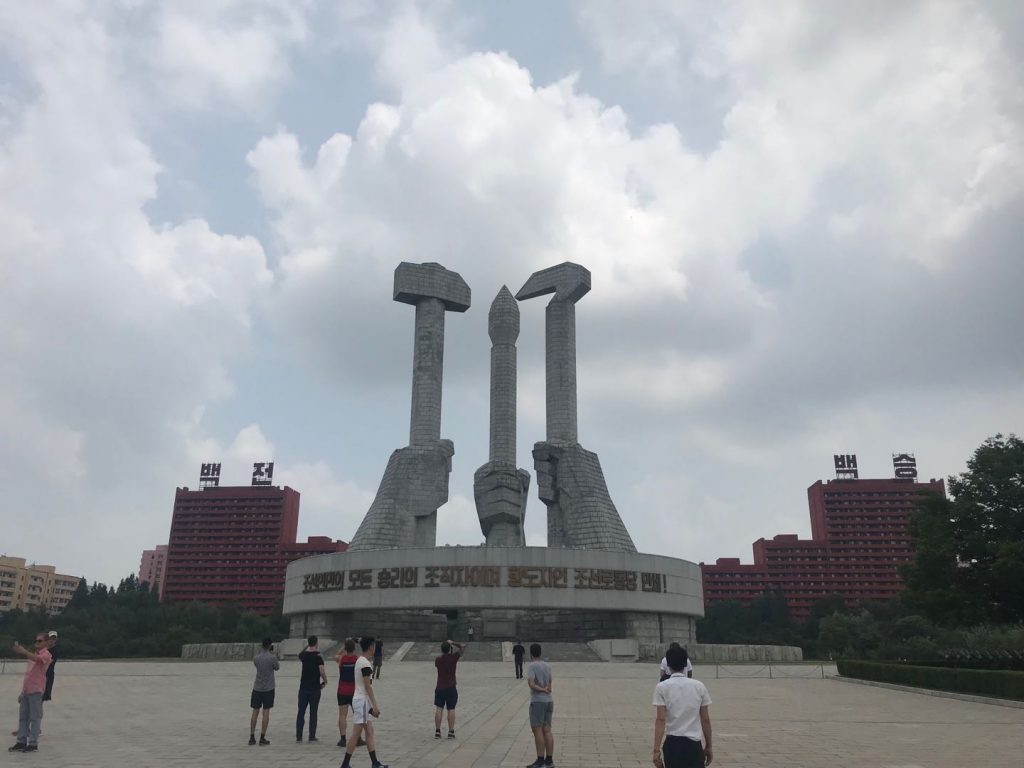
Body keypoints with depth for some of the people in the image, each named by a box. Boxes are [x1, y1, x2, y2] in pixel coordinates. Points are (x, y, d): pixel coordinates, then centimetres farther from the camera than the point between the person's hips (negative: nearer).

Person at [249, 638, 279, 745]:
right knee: (266, 712, 2)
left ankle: (252, 737, 11)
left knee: (255, 712, 9)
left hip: (257, 688, 3)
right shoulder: (272, 658, -13)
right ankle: (262, 738, 2)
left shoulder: (256, 657, -4)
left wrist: (260, 649, 16)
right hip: (268, 689, -3)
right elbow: (277, 668, 4)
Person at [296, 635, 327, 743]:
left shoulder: (303, 655, 1)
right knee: (313, 713, 4)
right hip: (315, 688, -3)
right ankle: (312, 736, 5)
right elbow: (322, 672, -16)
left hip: (303, 687, 3)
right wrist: (325, 681, 0)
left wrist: (309, 648, 31)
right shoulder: (318, 657, -12)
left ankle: (298, 736, 11)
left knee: (301, 712, 9)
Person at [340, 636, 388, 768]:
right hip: (362, 700, -10)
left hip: (361, 699, 10)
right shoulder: (365, 663, -17)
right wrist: (375, 705, -17)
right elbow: (368, 687, -19)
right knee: (356, 733, -5)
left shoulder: (360, 661, 12)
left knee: (369, 731, 11)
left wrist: (371, 705, 22)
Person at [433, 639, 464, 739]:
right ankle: (451, 732, 4)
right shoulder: (453, 658, -10)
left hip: (439, 688, 2)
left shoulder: (438, 660, -5)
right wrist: (452, 643, 11)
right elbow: (460, 648, 5)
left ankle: (437, 731, 7)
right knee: (451, 710, 3)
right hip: (451, 688, -2)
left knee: (438, 709, 6)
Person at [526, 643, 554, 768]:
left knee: (537, 730, -4)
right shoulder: (547, 666, 12)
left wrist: (543, 690, -10)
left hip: (538, 701, -7)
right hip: (549, 700, 7)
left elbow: (531, 684, -20)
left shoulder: (532, 666, -11)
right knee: (547, 730, 8)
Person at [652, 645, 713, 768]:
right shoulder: (699, 686, 3)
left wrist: (657, 750, -10)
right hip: (694, 744, 1)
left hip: (672, 744, -1)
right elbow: (705, 719, 5)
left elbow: (661, 719, -10)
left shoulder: (662, 687, -4)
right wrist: (708, 746, 15)